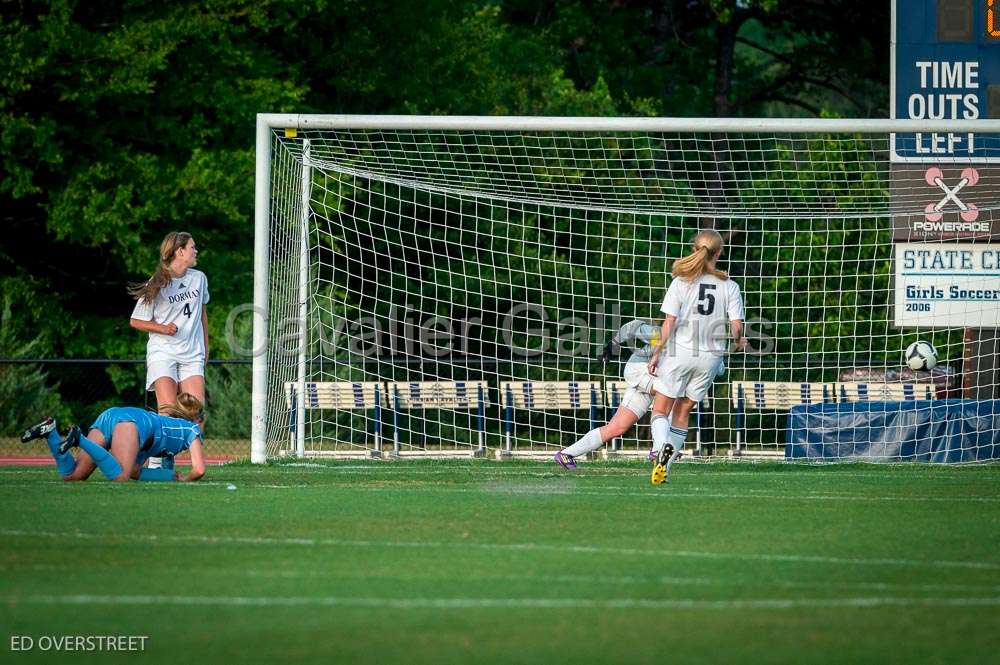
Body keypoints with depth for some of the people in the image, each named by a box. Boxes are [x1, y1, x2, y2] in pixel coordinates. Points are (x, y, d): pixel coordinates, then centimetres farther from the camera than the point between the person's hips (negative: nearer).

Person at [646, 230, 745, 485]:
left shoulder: (681, 282, -5)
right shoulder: (729, 286, -1)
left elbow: (669, 323, -7)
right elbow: (737, 326, -4)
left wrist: (656, 353, -1)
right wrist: (739, 341, 18)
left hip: (678, 352, -2)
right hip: (710, 357, 2)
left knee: (660, 410, 5)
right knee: (682, 413, 14)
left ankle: (662, 447, -25)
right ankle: (665, 469, 8)